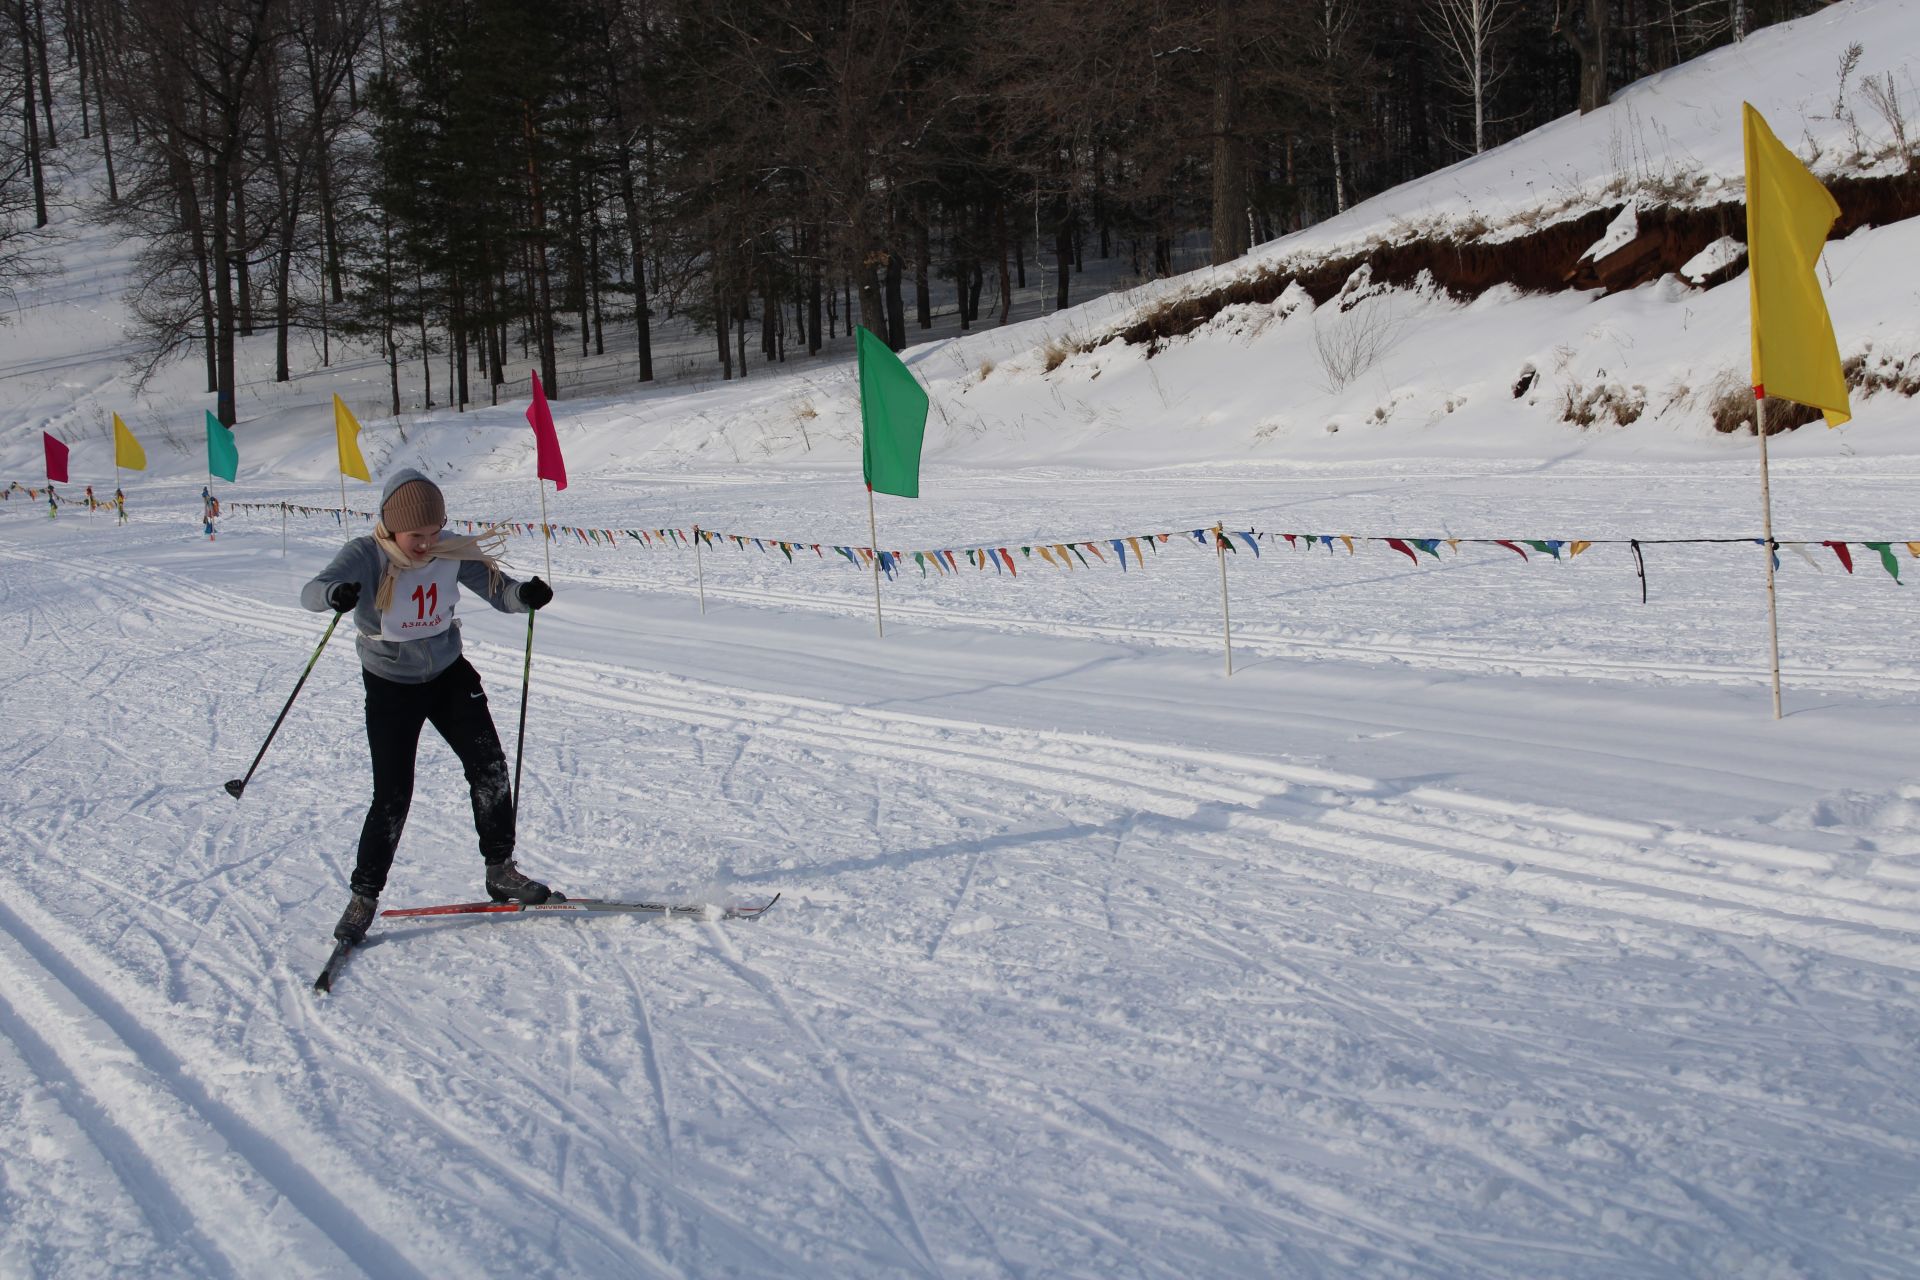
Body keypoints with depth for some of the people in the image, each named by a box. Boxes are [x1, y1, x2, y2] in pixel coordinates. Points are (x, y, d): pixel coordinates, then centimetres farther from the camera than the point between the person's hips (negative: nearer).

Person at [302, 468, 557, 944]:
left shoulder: (452, 552, -14)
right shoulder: (365, 556, -23)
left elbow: (498, 590, -14)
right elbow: (312, 591, -38)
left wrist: (524, 594, -38)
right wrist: (336, 594, -63)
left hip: (450, 676, 3)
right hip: (391, 687, -3)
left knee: (489, 767, -3)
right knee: (392, 796, -6)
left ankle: (501, 873, 14)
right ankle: (364, 897, 11)